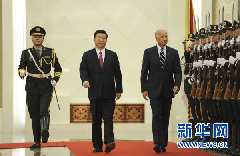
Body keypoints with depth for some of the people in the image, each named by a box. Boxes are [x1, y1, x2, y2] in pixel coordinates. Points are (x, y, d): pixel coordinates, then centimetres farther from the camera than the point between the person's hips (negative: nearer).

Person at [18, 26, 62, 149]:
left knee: (44, 110, -22)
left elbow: (58, 68, 16)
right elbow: (21, 67, 9)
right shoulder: (26, 53, 8)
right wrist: (22, 72, -14)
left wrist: (55, 80, 0)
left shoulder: (50, 52, 8)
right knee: (34, 114, 3)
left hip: (46, 87, -1)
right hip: (32, 87, 1)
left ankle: (45, 131, -29)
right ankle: (37, 142, 9)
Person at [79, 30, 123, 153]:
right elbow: (83, 69, -2)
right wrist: (85, 80, -23)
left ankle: (109, 142, -18)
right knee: (96, 120, 4)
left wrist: (119, 89, 5)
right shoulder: (87, 55, 8)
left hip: (109, 93, 0)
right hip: (95, 93, 0)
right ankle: (97, 146, 9)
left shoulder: (112, 55, 10)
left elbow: (117, 73, 10)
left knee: (108, 118, -10)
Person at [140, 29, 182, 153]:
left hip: (168, 91, 2)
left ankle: (163, 144, 11)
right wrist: (144, 89, -3)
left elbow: (178, 71, 5)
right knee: (156, 115, -13)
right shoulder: (149, 52, 3)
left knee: (165, 117, 6)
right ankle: (157, 143, -17)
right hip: (154, 90, -2)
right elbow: (144, 72, 4)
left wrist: (177, 85, -12)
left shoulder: (173, 53, 7)